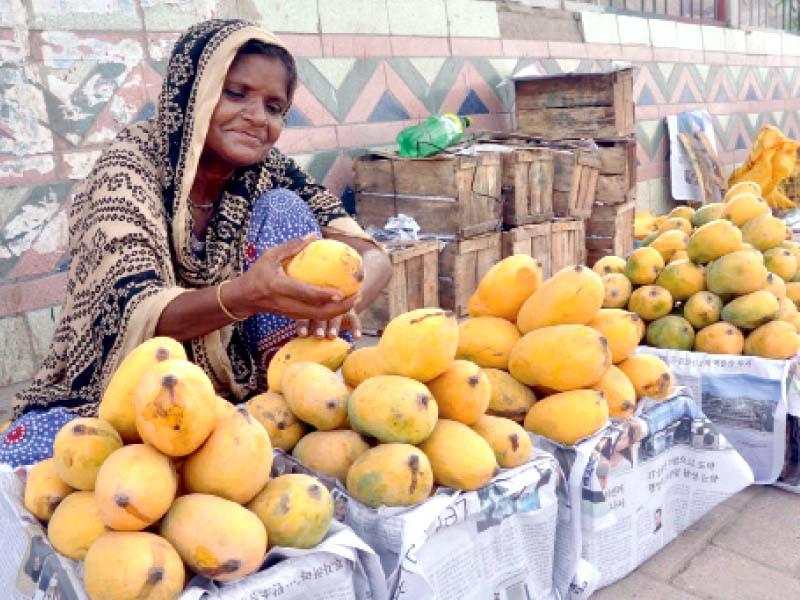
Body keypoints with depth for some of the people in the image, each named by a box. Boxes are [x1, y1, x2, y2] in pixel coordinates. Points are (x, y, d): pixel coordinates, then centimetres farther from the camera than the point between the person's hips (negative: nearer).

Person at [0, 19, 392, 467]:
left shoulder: (271, 173, -5)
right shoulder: (130, 169, -15)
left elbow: (373, 257, -13)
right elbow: (136, 313, -27)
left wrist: (337, 300, -38)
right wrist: (248, 295, -48)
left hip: (236, 380, 3)